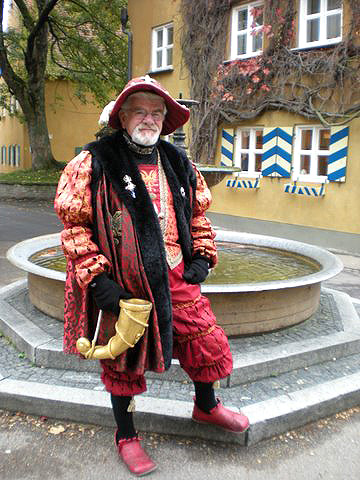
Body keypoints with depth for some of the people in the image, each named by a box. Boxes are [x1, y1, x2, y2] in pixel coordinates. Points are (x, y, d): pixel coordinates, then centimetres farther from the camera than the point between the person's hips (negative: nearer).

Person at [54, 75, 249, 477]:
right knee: (123, 360, 12)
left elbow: (198, 213, 19)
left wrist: (202, 257, 9)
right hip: (122, 284, -4)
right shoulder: (94, 163, -8)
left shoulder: (178, 163, 9)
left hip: (175, 278, 5)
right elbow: (74, 225, -10)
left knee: (209, 345, 10)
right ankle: (125, 435, 38)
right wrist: (97, 279, -15)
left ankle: (206, 406, 42)